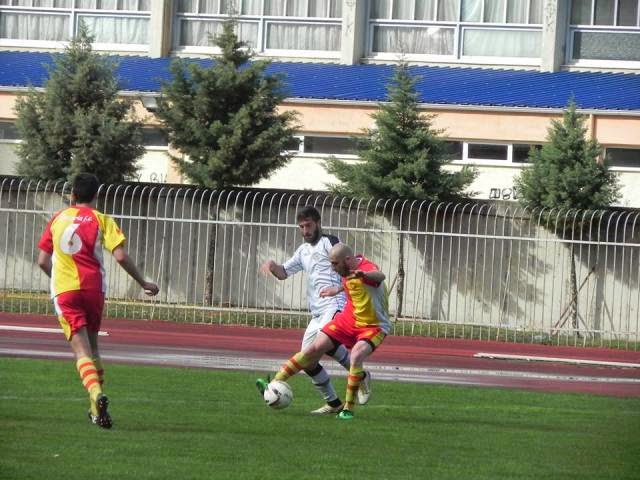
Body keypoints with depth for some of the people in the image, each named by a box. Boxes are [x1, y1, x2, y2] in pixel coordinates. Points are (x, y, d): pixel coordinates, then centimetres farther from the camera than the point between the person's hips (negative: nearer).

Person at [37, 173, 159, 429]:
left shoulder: (58, 219, 10)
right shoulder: (102, 220, 3)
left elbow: (43, 261, 11)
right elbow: (120, 256, -8)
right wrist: (143, 283, 3)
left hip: (64, 290, 0)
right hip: (94, 288, 0)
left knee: (81, 348, -8)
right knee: (92, 344, 18)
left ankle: (97, 395, -34)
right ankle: (96, 408, 19)